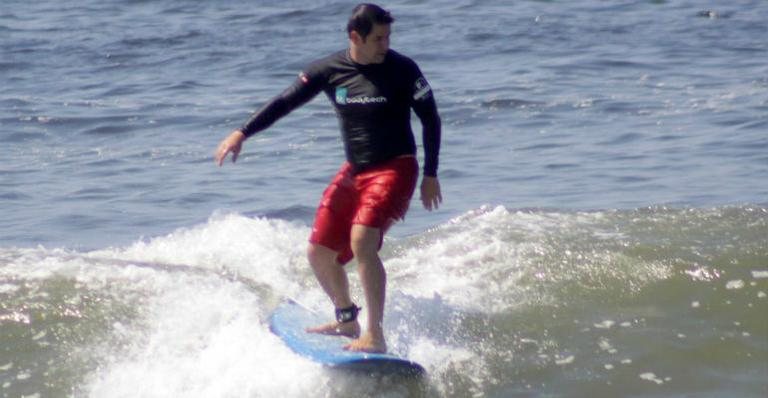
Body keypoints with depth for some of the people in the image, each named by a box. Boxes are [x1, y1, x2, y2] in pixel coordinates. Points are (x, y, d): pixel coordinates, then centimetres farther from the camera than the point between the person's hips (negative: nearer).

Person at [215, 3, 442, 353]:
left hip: (394, 169, -6)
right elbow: (285, 101, 1)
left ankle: (375, 335, -23)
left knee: (362, 241, -27)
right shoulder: (328, 71, -1)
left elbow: (430, 119, -2)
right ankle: (347, 320, 34)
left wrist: (430, 174, -4)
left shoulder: (402, 70, -10)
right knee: (319, 254, 9)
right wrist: (242, 133, -9)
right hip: (353, 172, 6)